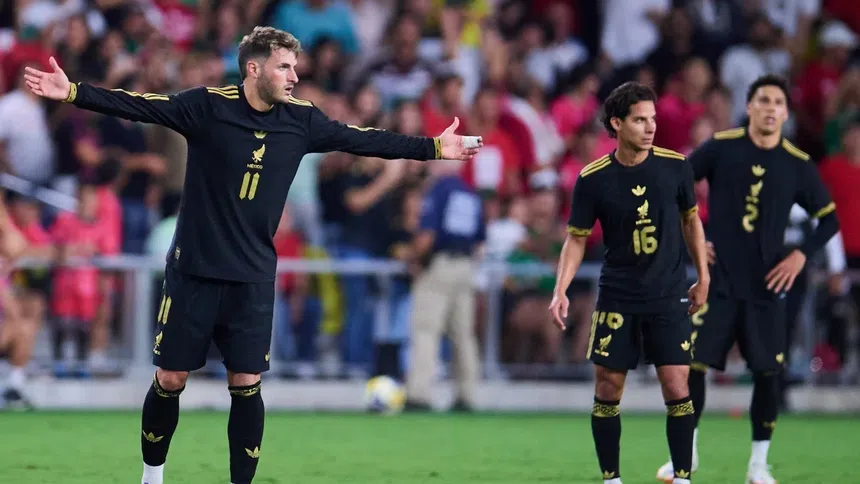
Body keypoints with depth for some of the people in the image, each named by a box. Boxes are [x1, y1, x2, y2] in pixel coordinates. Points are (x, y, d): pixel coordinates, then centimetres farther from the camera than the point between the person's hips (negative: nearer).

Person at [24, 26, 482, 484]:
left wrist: (434, 147, 10)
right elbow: (141, 106, -17)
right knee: (169, 380, 4)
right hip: (194, 271, -3)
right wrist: (73, 92, -27)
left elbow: (363, 139, 9)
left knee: (246, 385, 2)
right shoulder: (208, 105, -12)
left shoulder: (301, 119, 0)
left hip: (253, 278, 3)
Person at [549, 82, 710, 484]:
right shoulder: (593, 179, -8)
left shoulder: (675, 167, -4)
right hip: (617, 298, 0)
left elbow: (691, 220, 10)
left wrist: (703, 277, 11)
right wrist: (561, 290, -12)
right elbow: (576, 238, 0)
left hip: (669, 298, 0)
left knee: (676, 388, -5)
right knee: (607, 390, 3)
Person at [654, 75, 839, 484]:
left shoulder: (798, 165, 1)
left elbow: (829, 218, 9)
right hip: (718, 281, -1)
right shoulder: (721, 148, -3)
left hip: (766, 287, 1)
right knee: (692, 362, -5)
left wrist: (801, 255, -4)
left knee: (767, 372, -1)